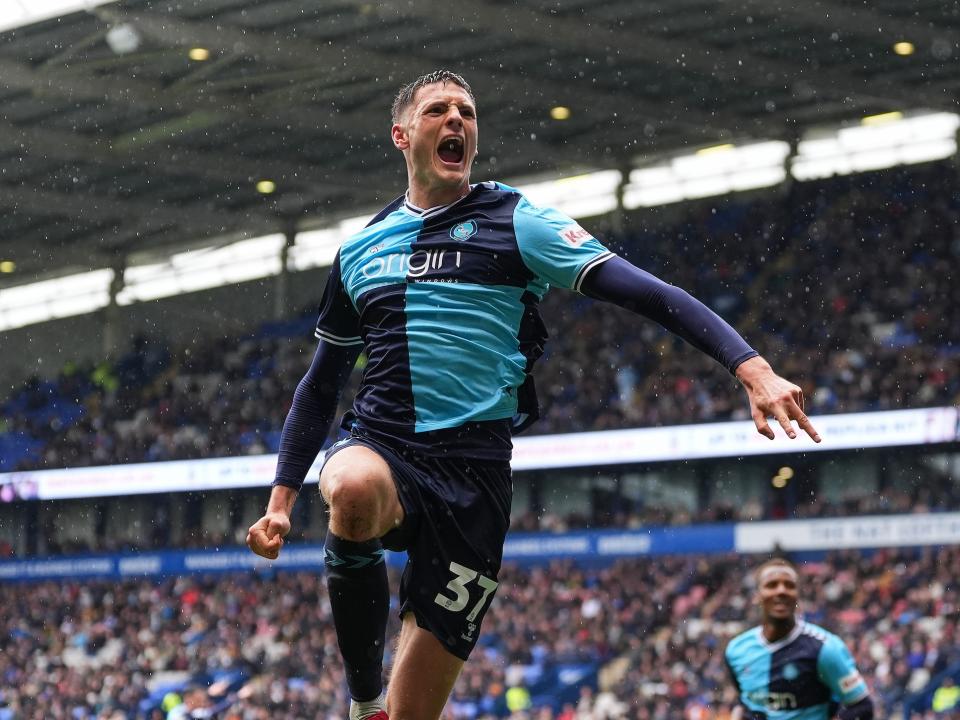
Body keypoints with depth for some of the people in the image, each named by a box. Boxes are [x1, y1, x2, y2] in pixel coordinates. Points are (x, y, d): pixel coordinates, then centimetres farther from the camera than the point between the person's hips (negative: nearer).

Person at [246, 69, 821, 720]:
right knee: (355, 490, -37)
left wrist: (752, 367, -20)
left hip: (474, 466, -2)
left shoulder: (518, 223, 5)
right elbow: (322, 384, 25)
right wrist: (282, 499, 15)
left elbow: (648, 293, -7)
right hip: (378, 445, 2)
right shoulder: (360, 250, 16)